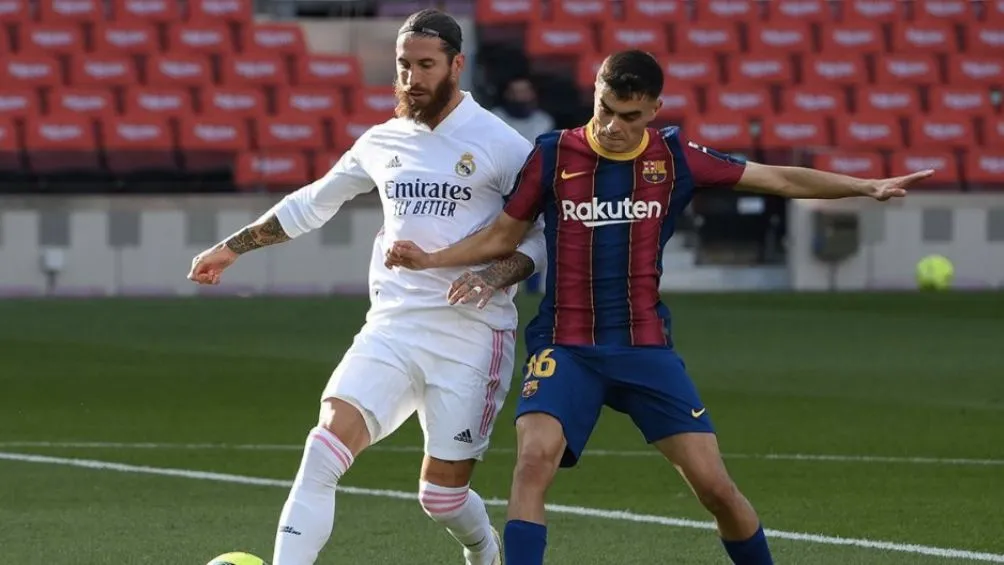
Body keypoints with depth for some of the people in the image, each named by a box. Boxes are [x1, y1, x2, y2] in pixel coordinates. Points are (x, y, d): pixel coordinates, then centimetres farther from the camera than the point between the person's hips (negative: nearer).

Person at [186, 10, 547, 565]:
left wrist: (494, 278, -18)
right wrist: (233, 246, 30)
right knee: (327, 443, -19)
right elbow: (313, 202, 26)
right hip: (391, 326, 4)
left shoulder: (499, 144, -3)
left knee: (442, 494, 0)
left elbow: (547, 231, 0)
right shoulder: (383, 142, 12)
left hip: (470, 335, -4)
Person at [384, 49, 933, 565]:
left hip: (646, 348, 1)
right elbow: (504, 235, 10)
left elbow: (779, 178, 6)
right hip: (565, 348, -1)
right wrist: (429, 260, -2)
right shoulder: (553, 155, -1)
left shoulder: (673, 157, 1)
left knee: (714, 485, -3)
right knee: (534, 457, -26)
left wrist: (868, 186, 0)